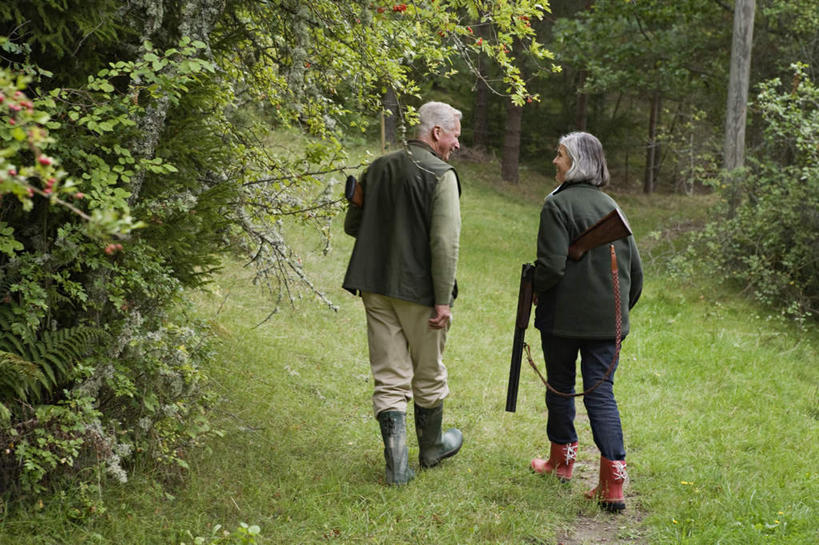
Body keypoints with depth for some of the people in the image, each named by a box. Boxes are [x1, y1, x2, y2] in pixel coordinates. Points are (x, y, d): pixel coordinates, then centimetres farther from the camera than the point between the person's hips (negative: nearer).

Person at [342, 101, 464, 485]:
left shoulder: (378, 168, 7)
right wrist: (443, 300, -18)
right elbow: (445, 244, -19)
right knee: (429, 374, 15)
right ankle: (431, 447, 32)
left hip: (376, 287, 5)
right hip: (420, 290, -5)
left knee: (390, 376, 7)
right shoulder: (441, 176, -11)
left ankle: (397, 463, 4)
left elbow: (352, 225, 15)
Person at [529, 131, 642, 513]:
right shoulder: (611, 206, 10)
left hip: (563, 317, -5)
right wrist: (622, 306, 23)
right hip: (608, 320, 5)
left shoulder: (558, 204, -11)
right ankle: (613, 484, -6)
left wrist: (535, 290, 0)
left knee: (560, 387, 15)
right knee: (601, 393, 3)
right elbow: (635, 267, 13)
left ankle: (562, 459, 31)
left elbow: (551, 265, -19)